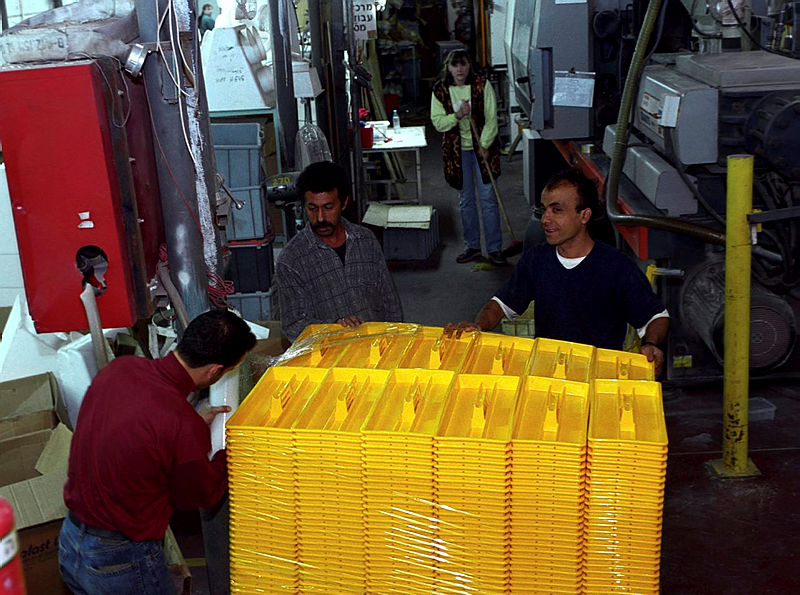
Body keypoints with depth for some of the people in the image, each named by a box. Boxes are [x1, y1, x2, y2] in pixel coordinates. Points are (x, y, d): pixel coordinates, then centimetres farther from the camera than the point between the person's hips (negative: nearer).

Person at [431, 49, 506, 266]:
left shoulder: (482, 85, -6)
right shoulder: (440, 90, -1)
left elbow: (491, 119, -6)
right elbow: (437, 122, -2)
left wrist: (484, 146, -13)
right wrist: (457, 115, -19)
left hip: (482, 147, -2)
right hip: (457, 150, 2)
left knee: (488, 197, -3)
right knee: (465, 200, 8)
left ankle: (494, 248, 5)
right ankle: (472, 246, 20)